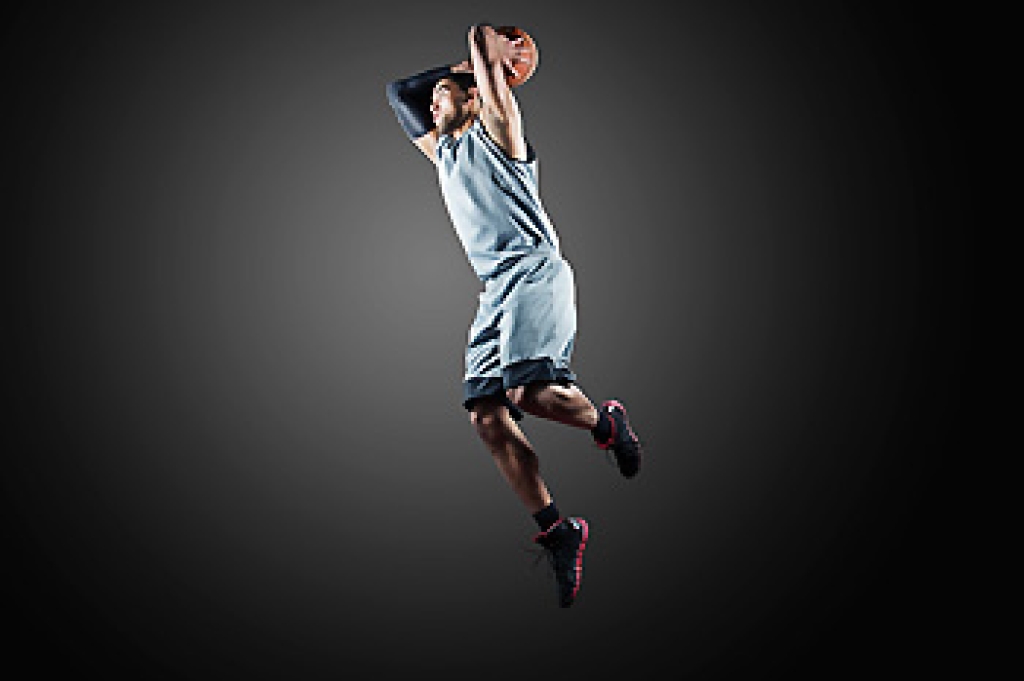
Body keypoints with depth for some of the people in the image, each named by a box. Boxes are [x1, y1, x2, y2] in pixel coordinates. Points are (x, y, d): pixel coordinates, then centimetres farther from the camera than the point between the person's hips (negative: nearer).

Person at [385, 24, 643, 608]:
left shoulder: (495, 133, 8)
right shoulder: (443, 152, 27)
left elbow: (496, 96, -11)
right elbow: (400, 94, 35)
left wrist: (483, 45, 5)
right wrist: (456, 68, 32)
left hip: (534, 273, -7)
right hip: (495, 291, 7)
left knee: (527, 390, -29)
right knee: (488, 417, -7)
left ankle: (606, 422, 1)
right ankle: (559, 533, -2)